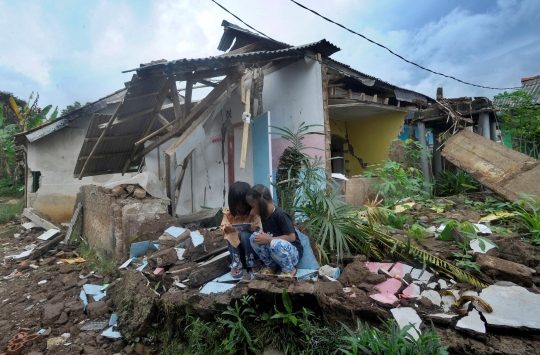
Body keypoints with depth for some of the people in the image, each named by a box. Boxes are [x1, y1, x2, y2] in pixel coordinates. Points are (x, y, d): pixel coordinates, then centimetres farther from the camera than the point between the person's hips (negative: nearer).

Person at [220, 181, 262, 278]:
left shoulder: (254, 212, -17)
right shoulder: (228, 212, -10)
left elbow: (258, 228, -19)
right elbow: (223, 227, -10)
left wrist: (254, 228, -44)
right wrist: (226, 228, -34)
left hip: (249, 240, -2)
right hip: (235, 242, 2)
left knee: (245, 234, -34)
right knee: (230, 235, -30)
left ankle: (253, 262, -13)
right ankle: (236, 264, -17)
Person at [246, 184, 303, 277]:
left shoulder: (280, 215, -23)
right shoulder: (264, 215, 2)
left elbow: (291, 237, -26)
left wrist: (269, 239, -25)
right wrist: (263, 236, -11)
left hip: (293, 253, -7)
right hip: (276, 249, 7)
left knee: (275, 244, -39)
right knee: (254, 237, -15)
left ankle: (289, 269, -9)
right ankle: (271, 266, 3)